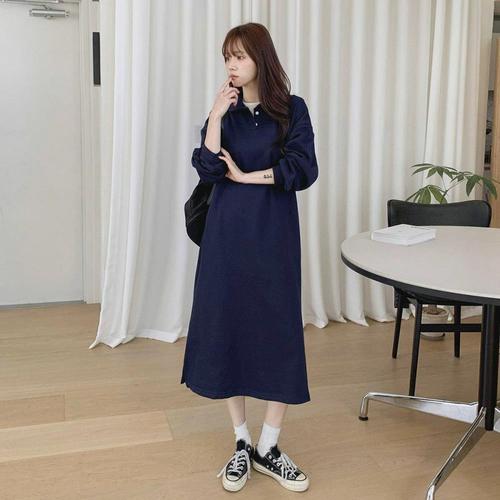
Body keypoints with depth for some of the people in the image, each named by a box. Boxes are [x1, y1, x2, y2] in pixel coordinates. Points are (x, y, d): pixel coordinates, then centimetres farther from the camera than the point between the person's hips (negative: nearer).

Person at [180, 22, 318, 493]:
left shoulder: (292, 109, 1)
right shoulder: (225, 110, 6)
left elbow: (304, 169, -9)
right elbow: (207, 169, -7)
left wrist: (248, 177, -8)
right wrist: (215, 116, -15)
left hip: (274, 234, -2)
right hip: (227, 234, 2)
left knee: (278, 332, 0)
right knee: (227, 329, 4)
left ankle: (268, 448, 16)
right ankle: (241, 442, 20)